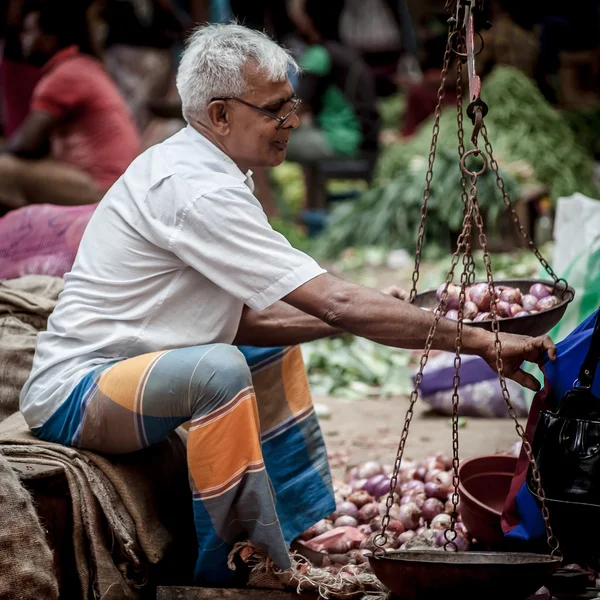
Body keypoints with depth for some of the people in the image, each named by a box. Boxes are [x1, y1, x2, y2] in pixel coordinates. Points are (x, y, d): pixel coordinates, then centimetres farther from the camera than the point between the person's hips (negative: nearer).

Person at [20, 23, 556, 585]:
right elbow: (337, 302, -26)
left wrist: (355, 319, 2)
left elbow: (240, 319, 12)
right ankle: (232, 571, -23)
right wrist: (477, 340, -22)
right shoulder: (199, 191, -23)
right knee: (218, 368, -35)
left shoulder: (182, 167, 8)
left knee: (276, 352, 23)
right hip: (74, 396, -11)